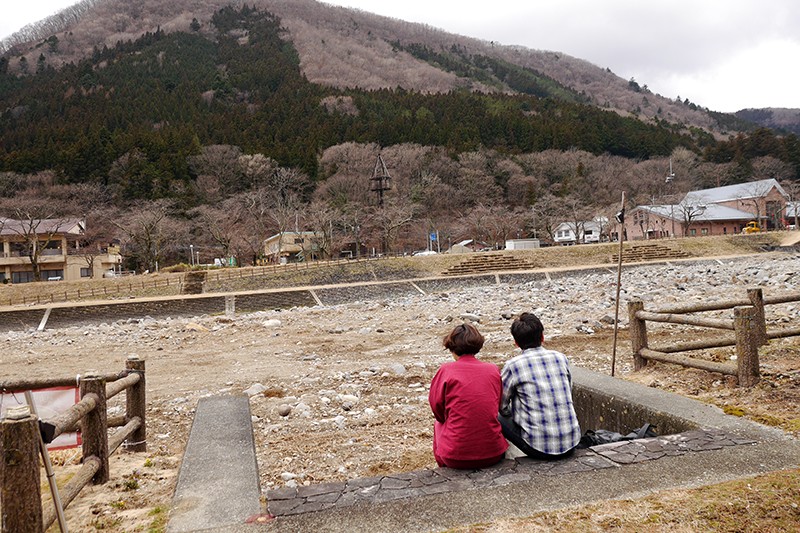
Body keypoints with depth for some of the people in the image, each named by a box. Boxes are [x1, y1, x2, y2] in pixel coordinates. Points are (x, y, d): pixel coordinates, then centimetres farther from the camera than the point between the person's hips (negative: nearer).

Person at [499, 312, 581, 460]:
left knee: (498, 418, 16)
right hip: (571, 443, 4)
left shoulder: (513, 366, -9)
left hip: (540, 447, -4)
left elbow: (501, 406, 3)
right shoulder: (561, 358, 3)